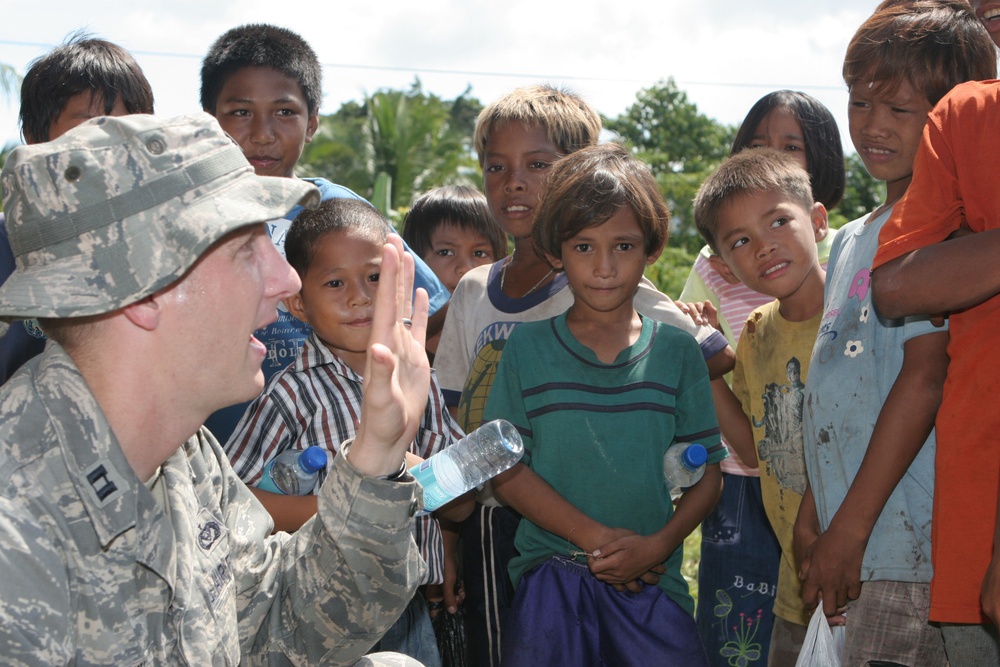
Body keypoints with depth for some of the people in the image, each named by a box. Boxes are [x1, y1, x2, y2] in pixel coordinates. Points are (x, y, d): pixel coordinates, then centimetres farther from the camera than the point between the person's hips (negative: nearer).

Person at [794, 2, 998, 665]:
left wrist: (851, 525, -18)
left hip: (910, 545, -8)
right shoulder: (853, 238, 16)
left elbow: (925, 375, -18)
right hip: (856, 537, 9)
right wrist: (815, 511, 17)